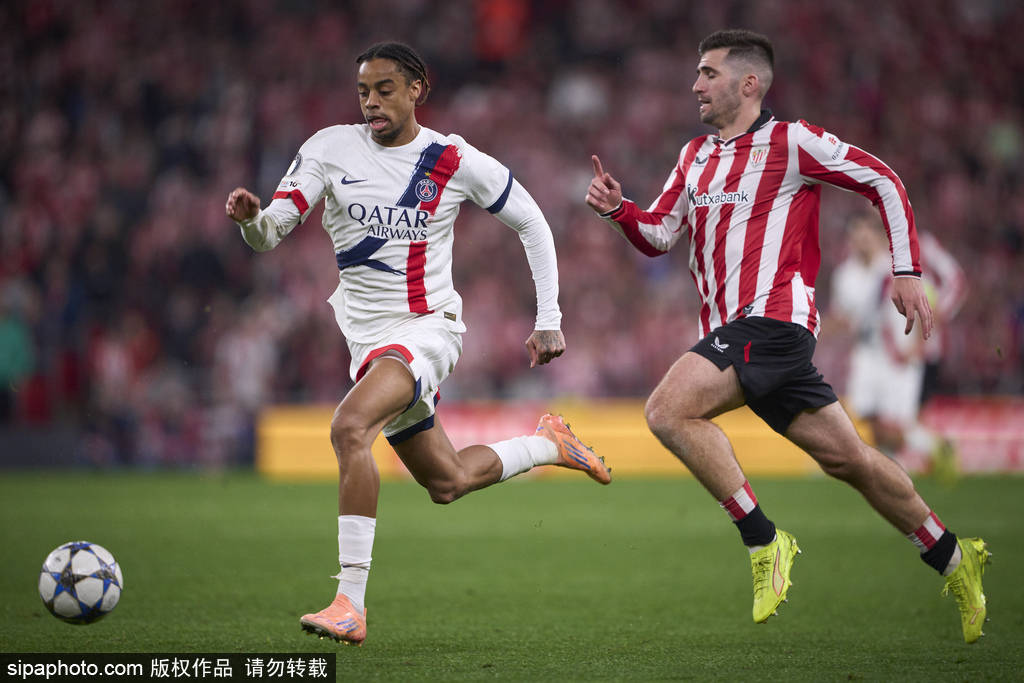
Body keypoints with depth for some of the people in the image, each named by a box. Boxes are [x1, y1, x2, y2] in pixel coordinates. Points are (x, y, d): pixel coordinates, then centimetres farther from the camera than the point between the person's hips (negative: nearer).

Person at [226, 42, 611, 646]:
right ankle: (548, 445, 47)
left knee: (350, 426, -32)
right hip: (367, 338, 5)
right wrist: (252, 216, -33)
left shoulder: (455, 161, -5)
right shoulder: (333, 148, -1)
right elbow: (272, 232, -9)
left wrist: (549, 320, 3)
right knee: (447, 483, 16)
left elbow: (531, 223, 7)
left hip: (427, 327, -5)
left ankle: (351, 605, -32)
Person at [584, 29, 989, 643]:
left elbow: (883, 181, 0)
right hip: (734, 333, 7)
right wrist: (618, 208, 0)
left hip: (772, 318, -7)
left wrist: (907, 270, -4)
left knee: (668, 410, -23)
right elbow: (659, 235, 20)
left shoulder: (789, 142, -3)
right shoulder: (696, 156, 19)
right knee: (846, 459, 9)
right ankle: (954, 561, 19)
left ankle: (765, 541, -18)